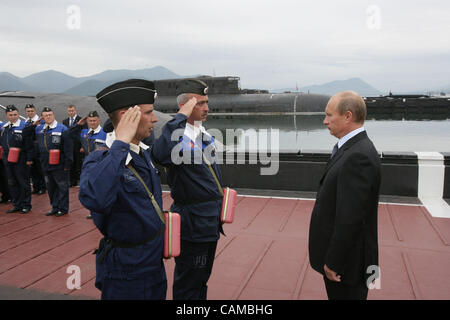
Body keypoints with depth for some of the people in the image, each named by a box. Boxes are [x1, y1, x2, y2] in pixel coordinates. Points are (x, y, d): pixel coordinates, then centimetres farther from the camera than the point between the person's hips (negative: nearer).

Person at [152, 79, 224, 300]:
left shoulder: (203, 133, 9)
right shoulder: (178, 135, -20)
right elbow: (161, 154, -44)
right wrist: (181, 116, -36)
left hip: (210, 221, 9)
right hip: (193, 222, -9)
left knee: (202, 278, 24)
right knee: (188, 284, 8)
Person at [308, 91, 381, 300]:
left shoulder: (358, 156, -25)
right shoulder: (354, 149, 7)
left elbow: (350, 219, -27)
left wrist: (333, 262, -19)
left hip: (346, 262, -9)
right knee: (336, 295, 23)